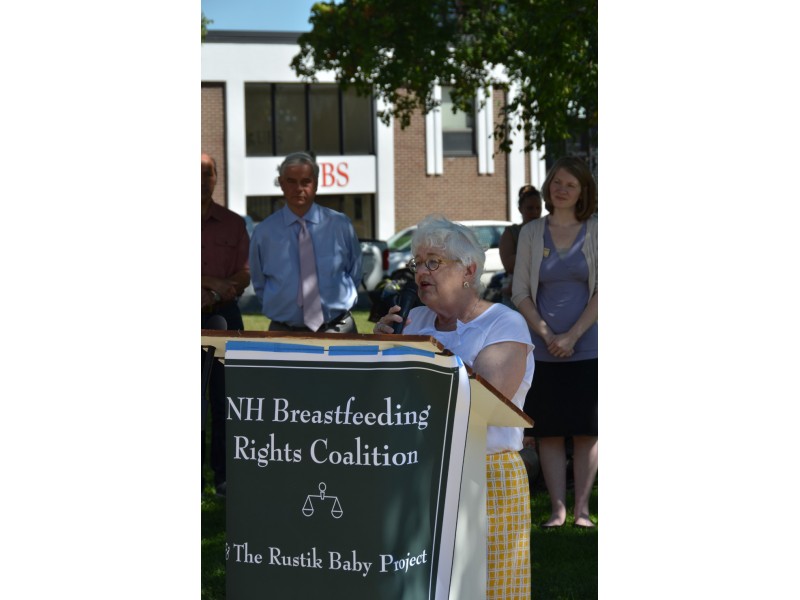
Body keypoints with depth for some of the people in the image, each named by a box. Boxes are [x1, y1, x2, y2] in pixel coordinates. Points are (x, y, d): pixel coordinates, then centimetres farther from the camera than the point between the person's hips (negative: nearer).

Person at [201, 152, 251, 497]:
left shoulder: (233, 224, 9)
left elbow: (243, 277, 4)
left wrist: (213, 294, -14)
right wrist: (216, 282, -12)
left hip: (223, 315, 1)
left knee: (223, 396, 0)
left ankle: (224, 474, 4)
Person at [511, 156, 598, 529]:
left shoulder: (595, 231, 2)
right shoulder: (532, 233, 8)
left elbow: (603, 291, -2)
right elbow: (520, 292, 7)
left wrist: (572, 336, -10)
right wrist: (546, 334, -6)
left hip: (588, 347, -1)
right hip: (544, 349, 2)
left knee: (587, 430, 1)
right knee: (549, 431, 1)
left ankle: (582, 508, 8)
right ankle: (557, 508, 6)